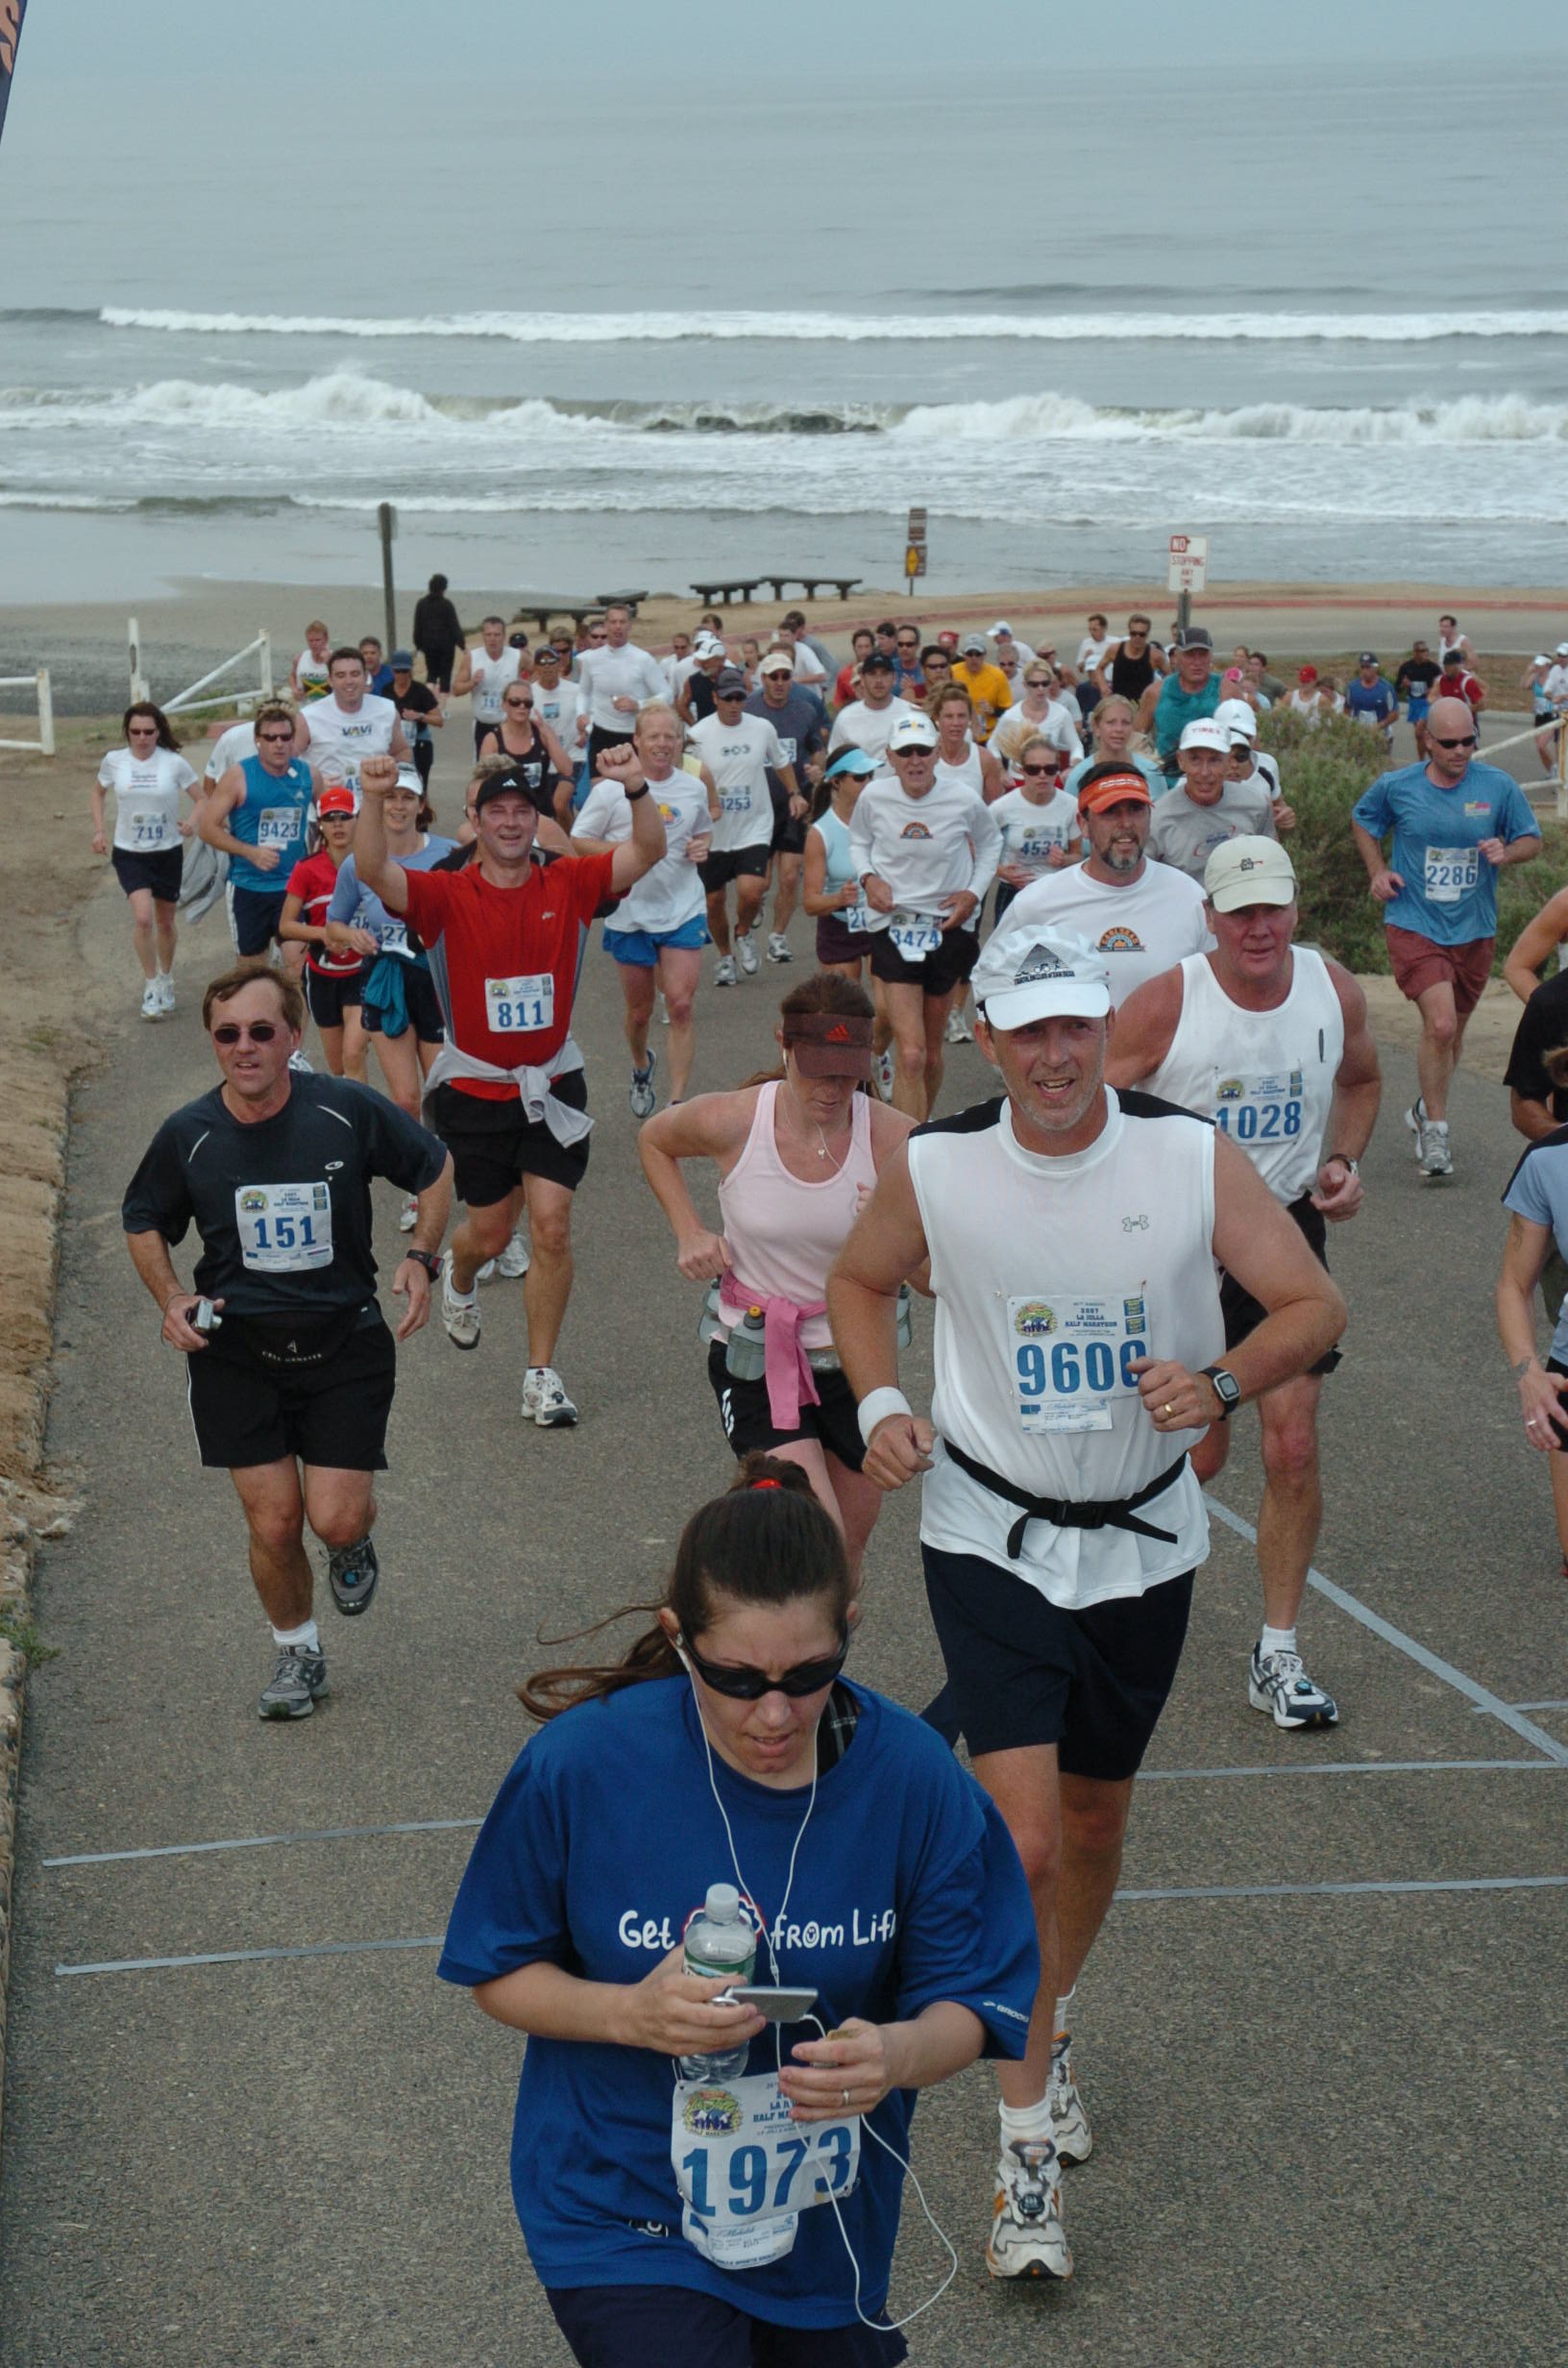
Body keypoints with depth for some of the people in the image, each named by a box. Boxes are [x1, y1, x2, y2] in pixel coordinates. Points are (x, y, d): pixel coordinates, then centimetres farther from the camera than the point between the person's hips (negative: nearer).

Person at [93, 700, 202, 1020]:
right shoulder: (114, 761, -5)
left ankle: (166, 980, 38)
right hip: (129, 853, 0)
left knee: (165, 922, 14)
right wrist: (99, 829, 3)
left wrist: (192, 821, -23)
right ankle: (151, 986, -5)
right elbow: (98, 792, 14)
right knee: (143, 918, -19)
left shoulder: (174, 763, -9)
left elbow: (203, 798, -2)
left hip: (168, 852, 1)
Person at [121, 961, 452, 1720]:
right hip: (235, 1350, 1)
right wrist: (171, 1299, -5)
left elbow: (434, 1167, 6)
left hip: (344, 1343, -1)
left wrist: (420, 1256, -8)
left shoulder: (348, 1111, -11)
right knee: (273, 1525, -1)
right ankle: (297, 1653, 27)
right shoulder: (188, 1136, -7)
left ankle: (352, 1541, 31)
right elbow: (144, 1222, 12)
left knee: (335, 1518, -9)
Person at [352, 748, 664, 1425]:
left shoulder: (568, 885, -3)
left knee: (552, 1225, -8)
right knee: (490, 1232, 13)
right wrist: (373, 799, -40)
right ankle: (458, 1274, 53)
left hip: (551, 1084, 1)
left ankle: (542, 1377, 6)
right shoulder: (447, 896, -9)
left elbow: (648, 851, -12)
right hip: (474, 1086, -1)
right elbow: (373, 872, -24)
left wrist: (636, 787, -30)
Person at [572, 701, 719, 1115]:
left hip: (683, 910, 1)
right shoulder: (611, 789, -7)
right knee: (639, 1011, 12)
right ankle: (641, 1067, 45)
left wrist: (703, 846, -2)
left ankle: (678, 1102, -7)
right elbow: (578, 841, -5)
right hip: (630, 913, -1)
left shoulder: (694, 788, 4)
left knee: (682, 1005, -10)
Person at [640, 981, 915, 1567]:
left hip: (854, 1359, 2)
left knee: (849, 1550, 18)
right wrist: (689, 1232, -1)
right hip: (754, 1360, -2)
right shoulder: (730, 1121, -15)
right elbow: (653, 1141, 10)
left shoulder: (893, 1138, -14)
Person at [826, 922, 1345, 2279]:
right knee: (1023, 1841, -13)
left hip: (1142, 1543, 2)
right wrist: (881, 1405, -8)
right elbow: (860, 1280, 8)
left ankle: (1049, 2025, 46)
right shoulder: (934, 1168, -12)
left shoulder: (1192, 1157, -12)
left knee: (1095, 1825, 17)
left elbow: (1315, 1306, -6)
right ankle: (1029, 2144, 3)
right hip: (990, 1539, -2)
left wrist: (1221, 1382, -24)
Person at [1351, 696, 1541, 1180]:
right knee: (1440, 1024, -19)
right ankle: (1435, 1131, -4)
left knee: (1452, 1030, 16)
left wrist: (1506, 852, -16)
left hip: (1474, 931, 3)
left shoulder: (1499, 786, -3)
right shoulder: (1395, 787, -4)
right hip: (1414, 926, -3)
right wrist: (1377, 870, 1)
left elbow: (1531, 839, 7)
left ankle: (1426, 1110, 42)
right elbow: (1361, 821, 16)